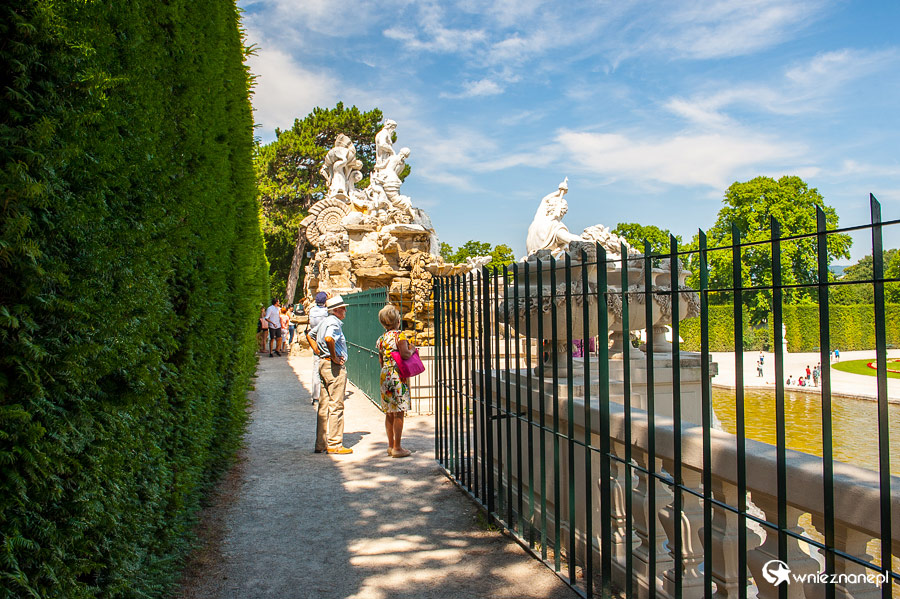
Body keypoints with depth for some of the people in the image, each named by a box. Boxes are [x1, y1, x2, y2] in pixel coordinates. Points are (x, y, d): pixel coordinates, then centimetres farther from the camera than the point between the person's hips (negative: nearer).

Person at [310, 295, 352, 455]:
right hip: (335, 367, -10)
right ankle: (334, 444, -1)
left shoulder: (324, 322, 15)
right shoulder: (334, 322, -14)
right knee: (336, 406, -4)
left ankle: (320, 444, 17)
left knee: (324, 406, 11)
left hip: (324, 364, 10)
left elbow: (311, 335, 31)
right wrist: (334, 357, -21)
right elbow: (329, 339, -34)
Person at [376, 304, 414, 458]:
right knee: (399, 413, -3)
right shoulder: (400, 335, -9)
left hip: (385, 376, 7)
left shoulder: (381, 339, 12)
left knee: (389, 413, 13)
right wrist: (412, 349, 0)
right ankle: (397, 448, 0)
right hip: (398, 376, -7)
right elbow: (405, 355, -19)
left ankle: (391, 445, 21)